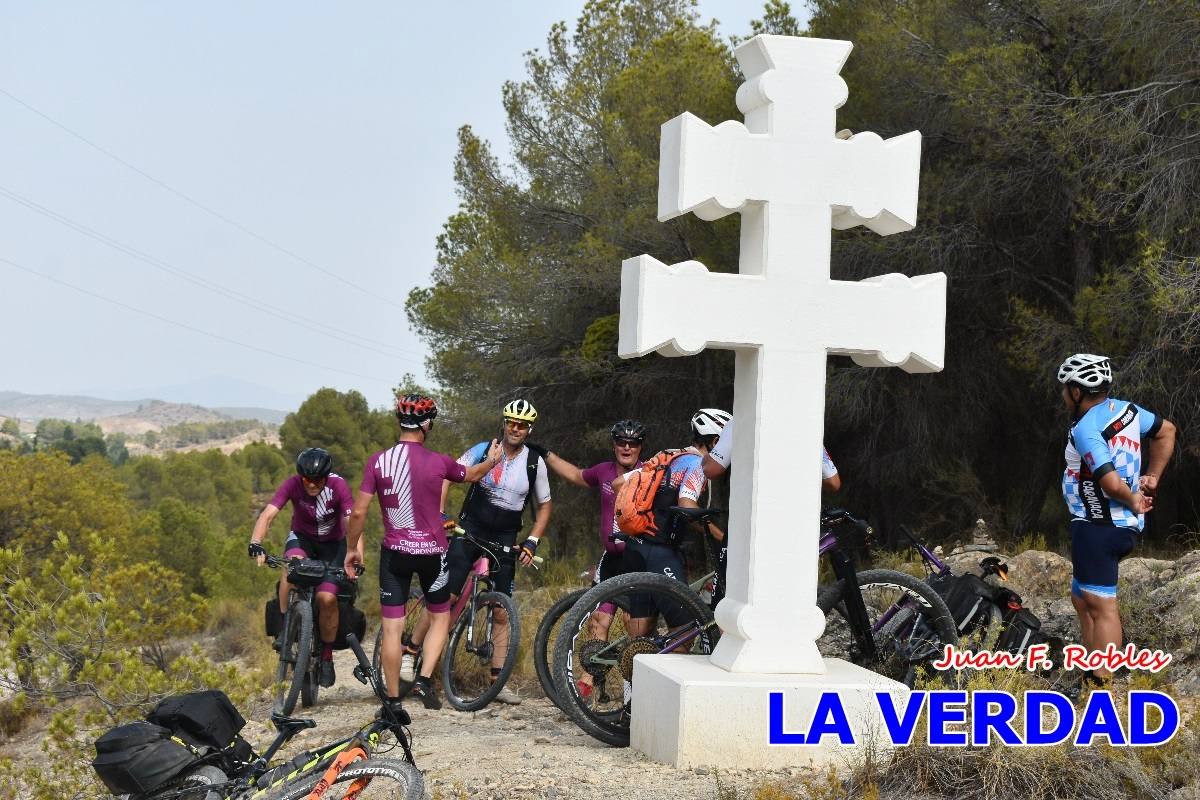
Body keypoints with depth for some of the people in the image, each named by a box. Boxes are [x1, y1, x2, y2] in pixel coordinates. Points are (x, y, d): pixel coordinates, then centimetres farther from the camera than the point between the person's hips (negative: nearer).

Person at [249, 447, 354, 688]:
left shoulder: (338, 485, -27)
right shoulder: (292, 484, -24)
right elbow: (267, 515, -33)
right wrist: (256, 544, -50)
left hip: (332, 543, -1)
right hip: (301, 537, 1)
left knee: (327, 598, -17)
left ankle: (326, 656, 4)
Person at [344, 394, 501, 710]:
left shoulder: (377, 461, -7)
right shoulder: (438, 462, -9)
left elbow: (358, 512, -7)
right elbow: (472, 474, 13)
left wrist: (353, 549, 8)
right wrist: (492, 460, 34)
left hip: (394, 553, 1)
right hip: (432, 553, -1)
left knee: (392, 628, 5)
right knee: (440, 617, 20)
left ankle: (393, 702, 9)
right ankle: (424, 679, 2)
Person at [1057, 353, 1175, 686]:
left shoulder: (1085, 429, -19)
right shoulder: (1125, 408, 8)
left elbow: (1111, 482, -29)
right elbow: (1167, 431, 22)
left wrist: (1133, 500, -9)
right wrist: (1152, 477, 19)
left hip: (1097, 527, -10)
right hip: (1123, 525, 10)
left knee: (1101, 607, -10)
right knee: (1083, 600, 19)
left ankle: (1102, 687, -11)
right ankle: (1092, 674, 23)